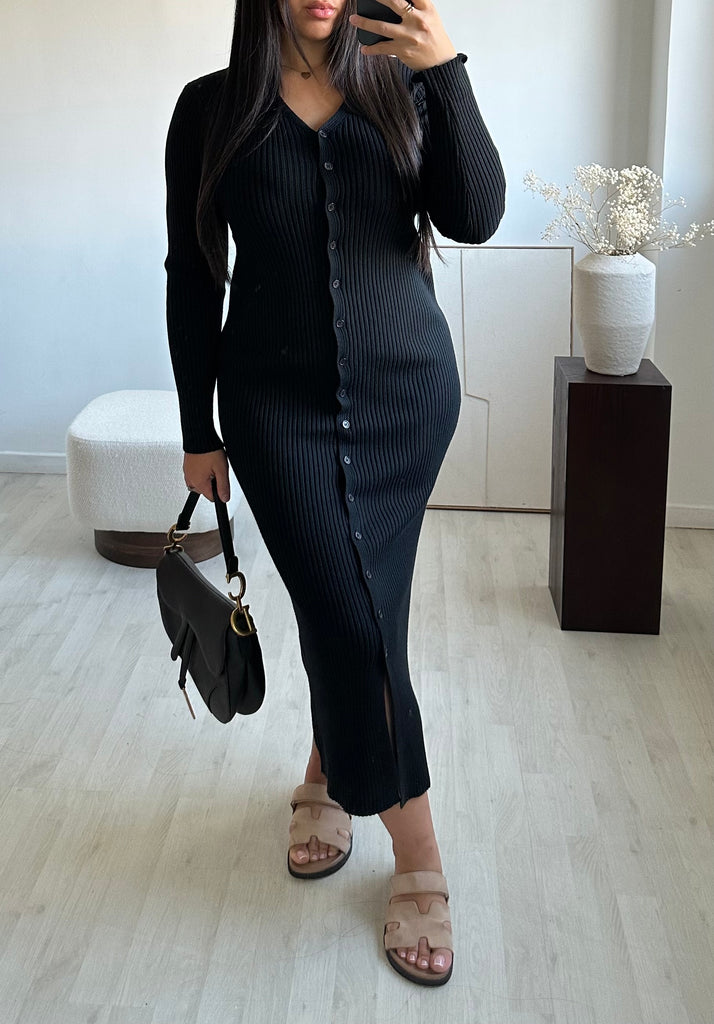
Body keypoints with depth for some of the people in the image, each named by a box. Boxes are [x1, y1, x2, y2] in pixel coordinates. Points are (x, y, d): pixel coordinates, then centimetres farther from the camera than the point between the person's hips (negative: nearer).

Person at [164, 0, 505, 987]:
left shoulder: (402, 87, 5)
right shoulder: (212, 108, 2)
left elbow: (474, 218, -8)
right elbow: (192, 276, 3)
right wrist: (198, 430, 3)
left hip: (408, 392, 2)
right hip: (280, 403, -2)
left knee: (347, 611, 11)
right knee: (355, 619, -8)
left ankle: (328, 775, 38)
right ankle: (419, 857, 7)